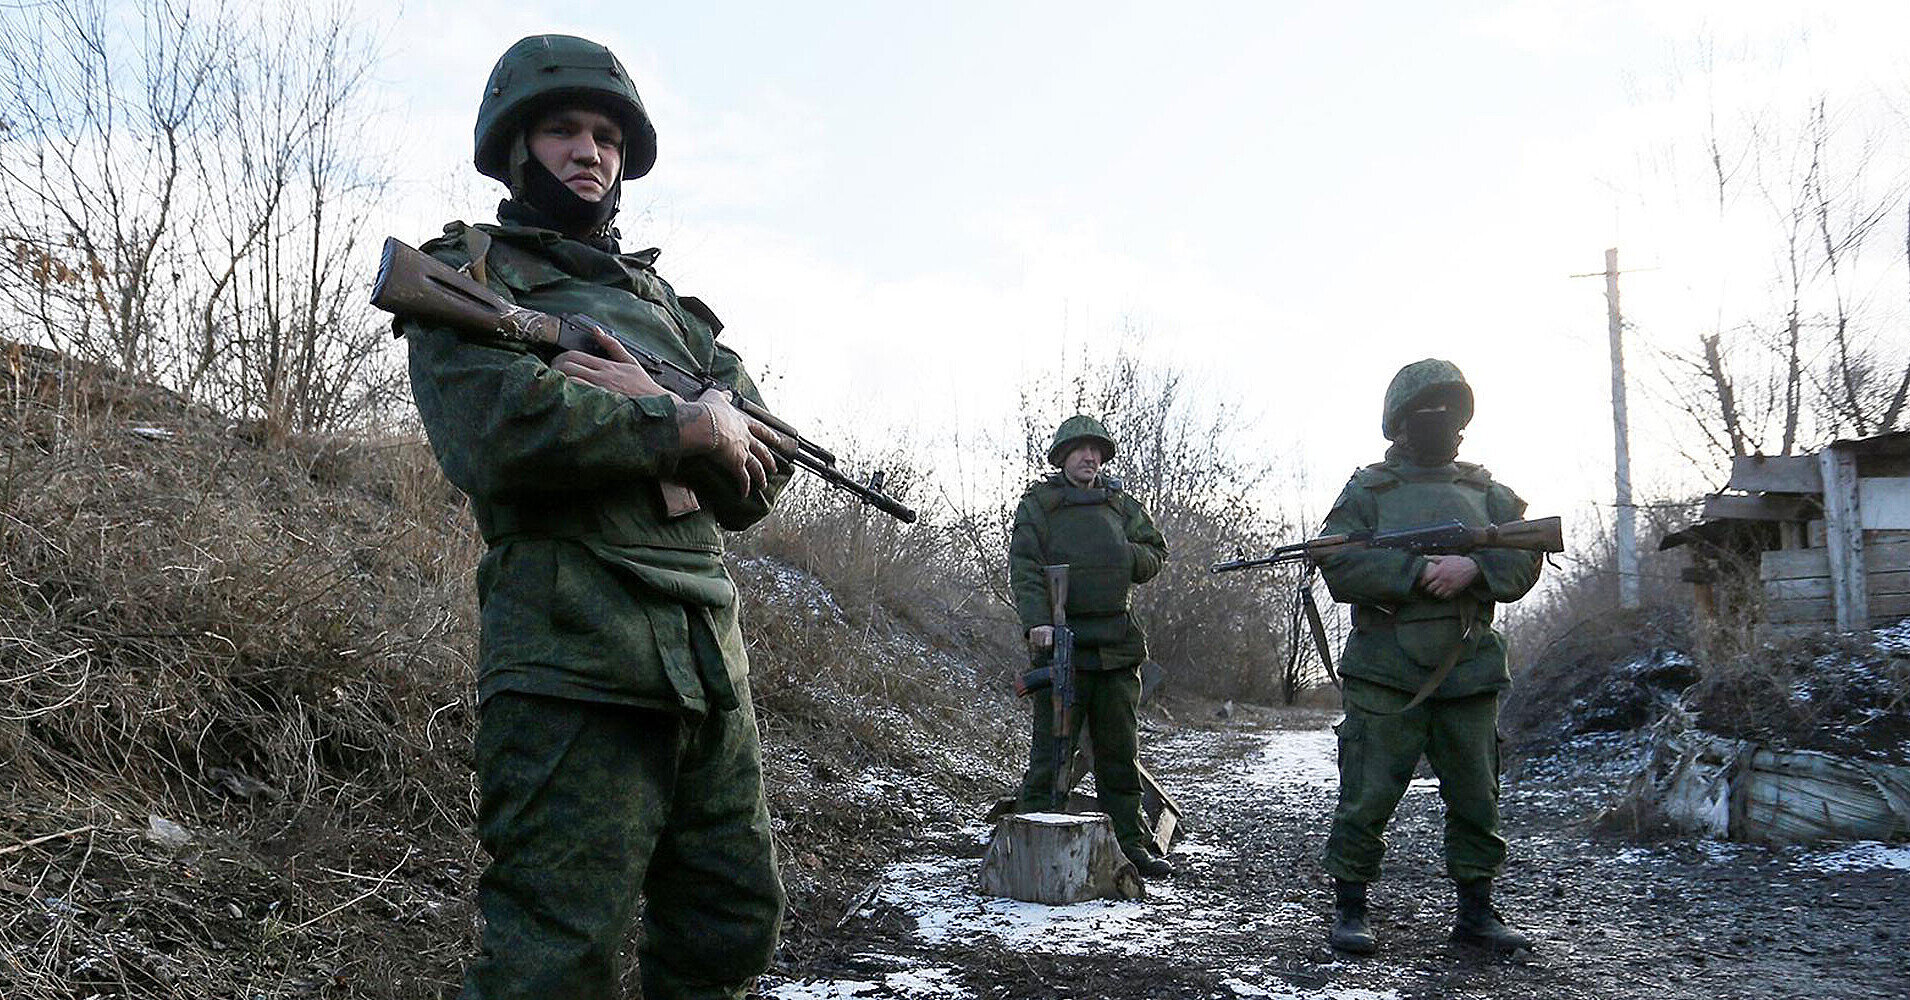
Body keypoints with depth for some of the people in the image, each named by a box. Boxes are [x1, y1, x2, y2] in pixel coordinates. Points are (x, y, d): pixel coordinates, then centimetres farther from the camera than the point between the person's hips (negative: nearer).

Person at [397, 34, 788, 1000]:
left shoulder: (665, 303, 23)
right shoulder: (465, 274, 6)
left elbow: (758, 471, 10)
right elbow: (498, 430, -16)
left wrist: (639, 404, -8)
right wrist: (684, 424, -7)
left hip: (711, 665, 7)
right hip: (571, 662, -6)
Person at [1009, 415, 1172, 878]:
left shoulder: (1121, 504, 16)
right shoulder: (1037, 505, 3)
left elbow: (1156, 553, 18)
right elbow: (1024, 567, -8)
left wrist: (1125, 555, -4)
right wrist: (1037, 620, -23)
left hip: (1118, 645, 5)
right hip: (1062, 642, -4)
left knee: (1121, 750, 11)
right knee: (1051, 752, -4)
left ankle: (1131, 844, 20)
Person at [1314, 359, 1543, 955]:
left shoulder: (1486, 492, 17)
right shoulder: (1367, 491, 6)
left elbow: (1524, 561, 6)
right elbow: (1339, 567, -7)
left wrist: (1473, 568, -14)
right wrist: (1417, 572, -17)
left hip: (1470, 677, 4)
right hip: (1386, 677, -3)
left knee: (1476, 801, 10)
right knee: (1367, 799, -3)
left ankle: (1476, 912, 23)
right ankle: (1350, 911, 9)